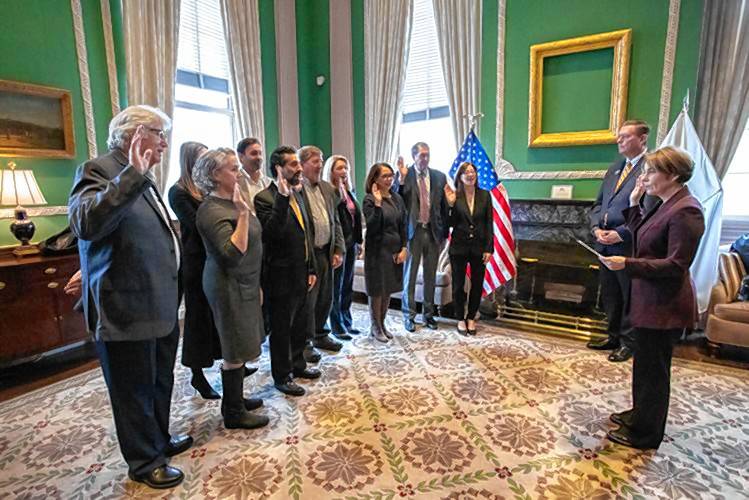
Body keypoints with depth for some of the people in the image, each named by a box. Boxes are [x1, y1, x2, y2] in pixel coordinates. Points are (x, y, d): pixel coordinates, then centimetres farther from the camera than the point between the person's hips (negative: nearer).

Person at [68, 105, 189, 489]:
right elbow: (86, 224, -32)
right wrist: (132, 175, -32)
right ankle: (144, 461, 29)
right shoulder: (98, 170, -12)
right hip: (126, 312, -9)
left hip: (160, 308, 9)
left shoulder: (140, 179, 15)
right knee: (135, 392, 10)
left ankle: (159, 440, 42)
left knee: (160, 384, 22)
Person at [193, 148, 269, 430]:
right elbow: (233, 253, -28)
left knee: (238, 347, 17)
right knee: (235, 350, 2)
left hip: (243, 283, 9)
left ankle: (234, 399, 32)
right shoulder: (212, 210, -19)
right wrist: (243, 213, -30)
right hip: (229, 287, -9)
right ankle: (233, 413, 17)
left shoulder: (230, 201, 9)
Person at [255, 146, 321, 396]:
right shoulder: (265, 198, -15)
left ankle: (297, 364, 41)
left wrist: (311, 269, 11)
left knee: (300, 324, 21)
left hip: (302, 274, 7)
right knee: (281, 328, 9)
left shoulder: (300, 193, 8)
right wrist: (283, 197, -33)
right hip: (281, 277, -7)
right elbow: (273, 232, -30)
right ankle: (282, 376, 27)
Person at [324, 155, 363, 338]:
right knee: (336, 286, 3)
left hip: (351, 242, 7)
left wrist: (358, 241, 12)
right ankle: (337, 327, 15)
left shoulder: (349, 192, 12)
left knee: (348, 284, 15)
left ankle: (347, 321, 27)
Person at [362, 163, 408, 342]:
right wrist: (377, 203, -26)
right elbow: (372, 226, -19)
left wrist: (404, 248, 0)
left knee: (388, 289, 14)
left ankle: (382, 324, 29)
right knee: (377, 290, 5)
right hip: (377, 250, -5)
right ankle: (375, 327, 21)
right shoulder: (369, 199, -10)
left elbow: (403, 225, 8)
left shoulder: (397, 198, 7)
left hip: (395, 250, 6)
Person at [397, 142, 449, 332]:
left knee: (431, 276, 12)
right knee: (410, 275, 5)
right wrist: (402, 179, -21)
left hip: (434, 231, 3)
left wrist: (444, 232, 7)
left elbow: (444, 206, 9)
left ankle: (428, 314, 26)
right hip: (413, 231, -3)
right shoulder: (404, 175, -3)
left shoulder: (439, 177, 6)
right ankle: (408, 315, 18)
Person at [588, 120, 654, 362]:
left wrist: (621, 234, -18)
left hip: (629, 245, -7)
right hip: (606, 243, 7)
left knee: (630, 295, 7)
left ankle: (627, 342, 22)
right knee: (610, 294, 17)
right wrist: (596, 228, 0)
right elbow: (598, 203, 16)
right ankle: (614, 335, 32)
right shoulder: (615, 167, 15)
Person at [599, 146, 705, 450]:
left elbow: (676, 265, -24)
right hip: (651, 300, 9)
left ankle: (645, 434, 23)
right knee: (646, 364, 22)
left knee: (652, 369, 5)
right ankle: (641, 414, 41)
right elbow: (642, 238, 13)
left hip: (663, 305, -9)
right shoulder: (667, 206, 9)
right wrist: (634, 205, 7)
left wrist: (627, 264, -27)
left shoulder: (686, 211, -20)